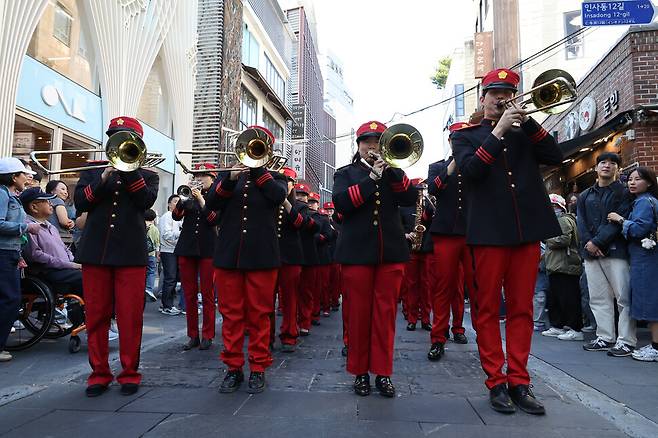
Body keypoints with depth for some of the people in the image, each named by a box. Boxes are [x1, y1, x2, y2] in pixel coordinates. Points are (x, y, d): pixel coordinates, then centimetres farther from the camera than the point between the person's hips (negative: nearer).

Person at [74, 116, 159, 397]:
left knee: (131, 318, 0)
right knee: (96, 316, 6)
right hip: (95, 252, 2)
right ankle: (99, 373, 18)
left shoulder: (147, 175, 11)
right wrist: (104, 178, -12)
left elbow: (146, 200, -9)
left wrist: (128, 168, -13)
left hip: (131, 254, -2)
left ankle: (130, 373, 13)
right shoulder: (93, 171, 15)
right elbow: (80, 202, 0)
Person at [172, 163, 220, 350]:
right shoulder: (189, 195, 13)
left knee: (207, 294, 1)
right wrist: (183, 198, -14)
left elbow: (215, 219, -10)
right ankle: (193, 335, 14)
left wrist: (201, 200, -16)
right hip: (187, 248, 3)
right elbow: (176, 216, 0)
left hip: (207, 249, -3)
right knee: (189, 294, 5)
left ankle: (207, 336, 8)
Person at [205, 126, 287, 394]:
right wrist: (231, 178, -15)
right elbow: (211, 203, -2)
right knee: (231, 314, 7)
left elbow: (278, 195, -13)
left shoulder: (275, 178, 10)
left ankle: (258, 368, 15)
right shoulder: (229, 175, 14)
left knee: (259, 315, 4)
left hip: (261, 256, -2)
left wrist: (256, 168, -11)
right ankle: (233, 368, 18)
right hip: (228, 255, 2)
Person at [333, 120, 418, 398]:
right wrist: (372, 178, -13)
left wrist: (391, 170, -12)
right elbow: (341, 203, -9)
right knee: (359, 313, 2)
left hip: (391, 251, 2)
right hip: (357, 251, -2)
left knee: (385, 312, 2)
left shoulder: (392, 172, 17)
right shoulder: (346, 173, 12)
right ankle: (360, 372, 13)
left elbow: (410, 198, -1)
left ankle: (382, 372, 11)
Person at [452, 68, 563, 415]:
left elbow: (555, 156, 3)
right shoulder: (465, 136, 10)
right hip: (489, 232, -3)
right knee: (488, 309, 1)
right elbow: (470, 169, -9)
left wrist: (526, 121, -4)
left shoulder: (524, 133, 18)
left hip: (527, 230, 3)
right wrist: (498, 131, -11)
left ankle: (518, 381, 14)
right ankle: (496, 382, 11)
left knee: (522, 309, 6)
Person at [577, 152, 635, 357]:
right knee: (598, 298, 7)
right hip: (591, 253, 5)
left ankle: (626, 341, 0)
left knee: (623, 298, -5)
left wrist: (597, 242, -15)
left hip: (615, 251, -5)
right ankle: (605, 338, 15)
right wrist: (588, 243, -9)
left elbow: (618, 222, -8)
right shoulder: (585, 196, 18)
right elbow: (581, 223, 8)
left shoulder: (624, 193, 4)